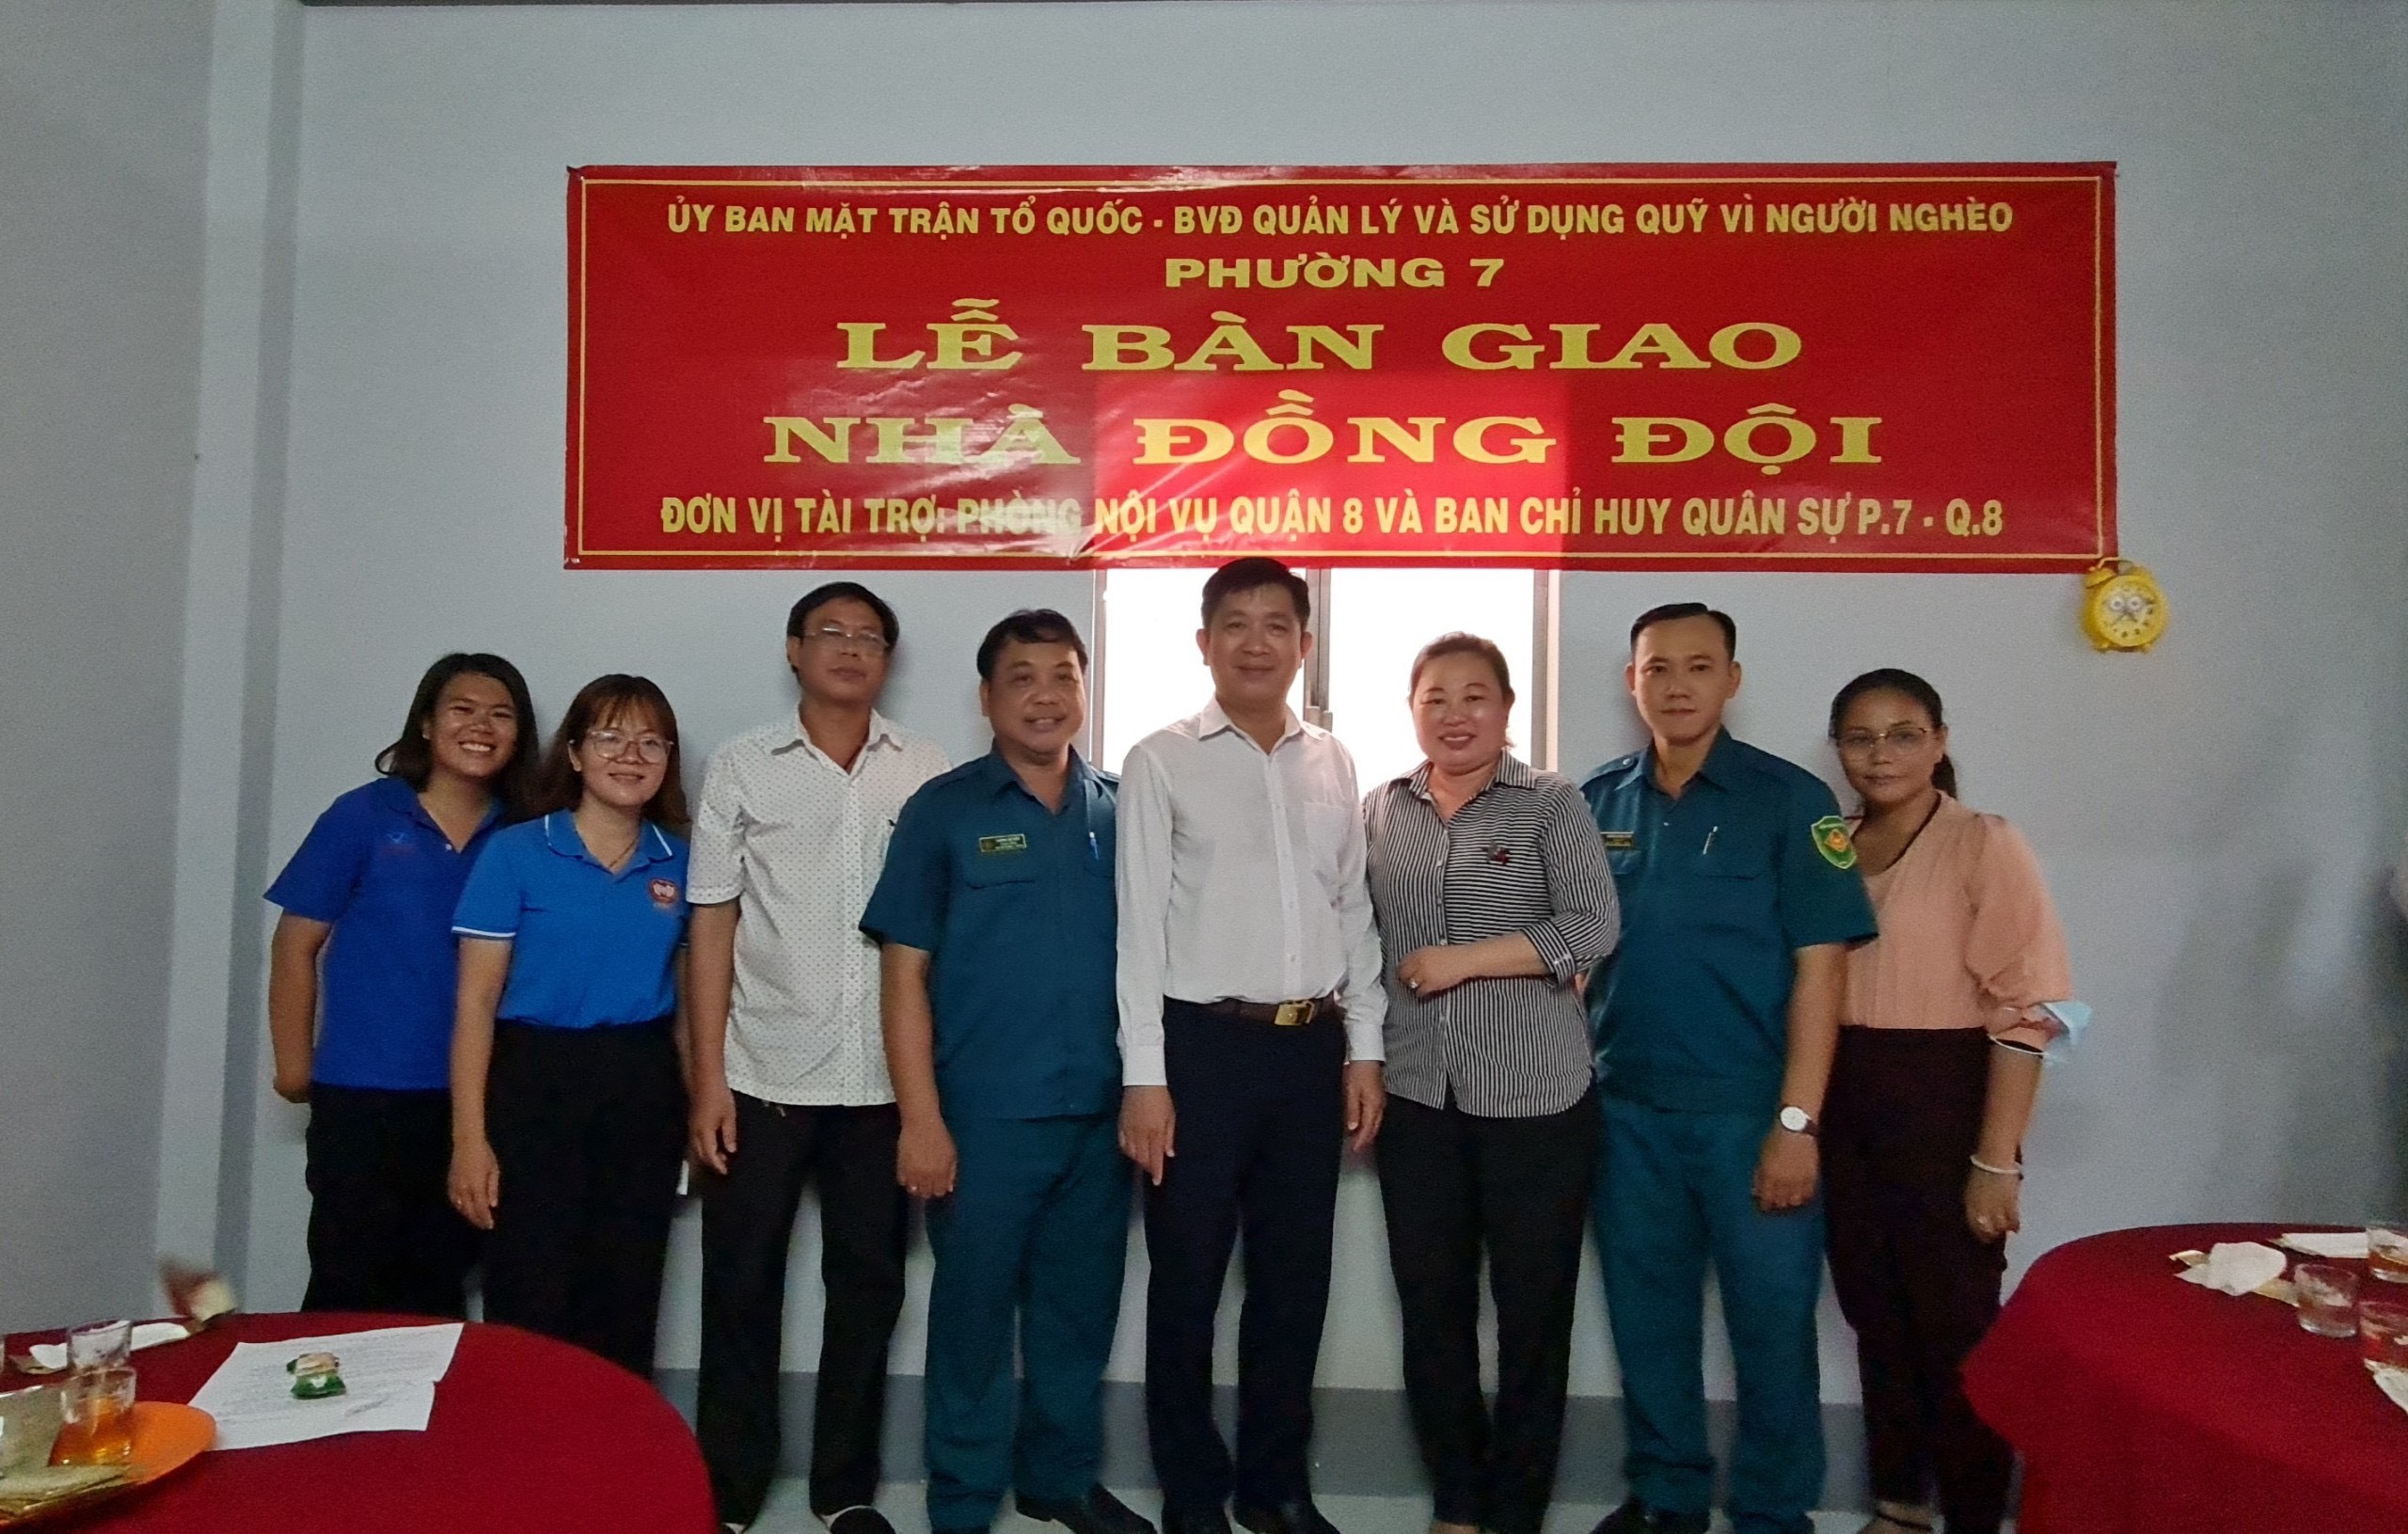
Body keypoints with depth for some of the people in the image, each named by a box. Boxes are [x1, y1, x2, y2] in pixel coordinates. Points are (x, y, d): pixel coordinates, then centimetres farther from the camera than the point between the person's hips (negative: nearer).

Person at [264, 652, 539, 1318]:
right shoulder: (364, 815, -6)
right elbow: (297, 942, -1)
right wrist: (293, 1062, -1)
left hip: (471, 1096, 3)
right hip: (362, 1095, -3)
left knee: (436, 1293, 15)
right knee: (347, 1290, 7)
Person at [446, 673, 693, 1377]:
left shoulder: (680, 863, 5)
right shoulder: (516, 853, -5)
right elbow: (477, 1002, -6)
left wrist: (700, 1106, 8)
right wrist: (469, 1137, -11)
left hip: (644, 1090, 3)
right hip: (537, 1082, -3)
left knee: (624, 1312, 11)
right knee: (531, 1310, 0)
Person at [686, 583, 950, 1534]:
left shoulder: (928, 775, 3)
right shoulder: (740, 767, 2)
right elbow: (712, 927, 1)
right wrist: (707, 1078, -4)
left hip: (884, 1079, 1)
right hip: (763, 1074, -1)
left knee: (868, 1284, 11)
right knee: (741, 1285, 9)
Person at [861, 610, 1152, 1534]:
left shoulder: (1123, 812, 6)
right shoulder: (944, 809, -3)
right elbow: (904, 972, -6)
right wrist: (921, 1117, -11)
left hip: (1101, 1111, 4)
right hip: (985, 1115, -3)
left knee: (1080, 1310, 16)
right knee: (974, 1311, 8)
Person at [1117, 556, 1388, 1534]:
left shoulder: (1333, 764, 9)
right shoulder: (1162, 762, -2)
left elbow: (1356, 912, 12)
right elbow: (1140, 925, -6)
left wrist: (1364, 1049, 7)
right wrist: (1145, 1076, -10)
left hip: (1311, 1047, 4)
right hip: (1203, 1045, -4)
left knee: (1296, 1279, 13)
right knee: (1187, 1281, 6)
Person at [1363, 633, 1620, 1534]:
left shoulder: (1550, 805, -3)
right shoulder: (1380, 811, 8)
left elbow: (1593, 928, -12)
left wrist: (1462, 961, -16)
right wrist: (1359, 1057, 2)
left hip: (1535, 1098, -3)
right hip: (1415, 1097, 4)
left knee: (1534, 1313, 7)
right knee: (1431, 1311, 12)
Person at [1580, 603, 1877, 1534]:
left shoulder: (1791, 800, -5)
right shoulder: (1595, 803, 5)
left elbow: (1818, 967, -8)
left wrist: (1796, 1122, -13)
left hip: (1749, 1110, -3)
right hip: (1626, 1109, 3)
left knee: (1773, 1319, 7)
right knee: (1646, 1317, 14)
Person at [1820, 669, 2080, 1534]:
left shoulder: (1985, 846, -9)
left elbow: (2026, 1010, -13)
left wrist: (1996, 1160, -16)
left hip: (1943, 1099, -5)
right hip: (1846, 1104, 6)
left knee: (1956, 1327, 4)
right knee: (1875, 1314, 16)